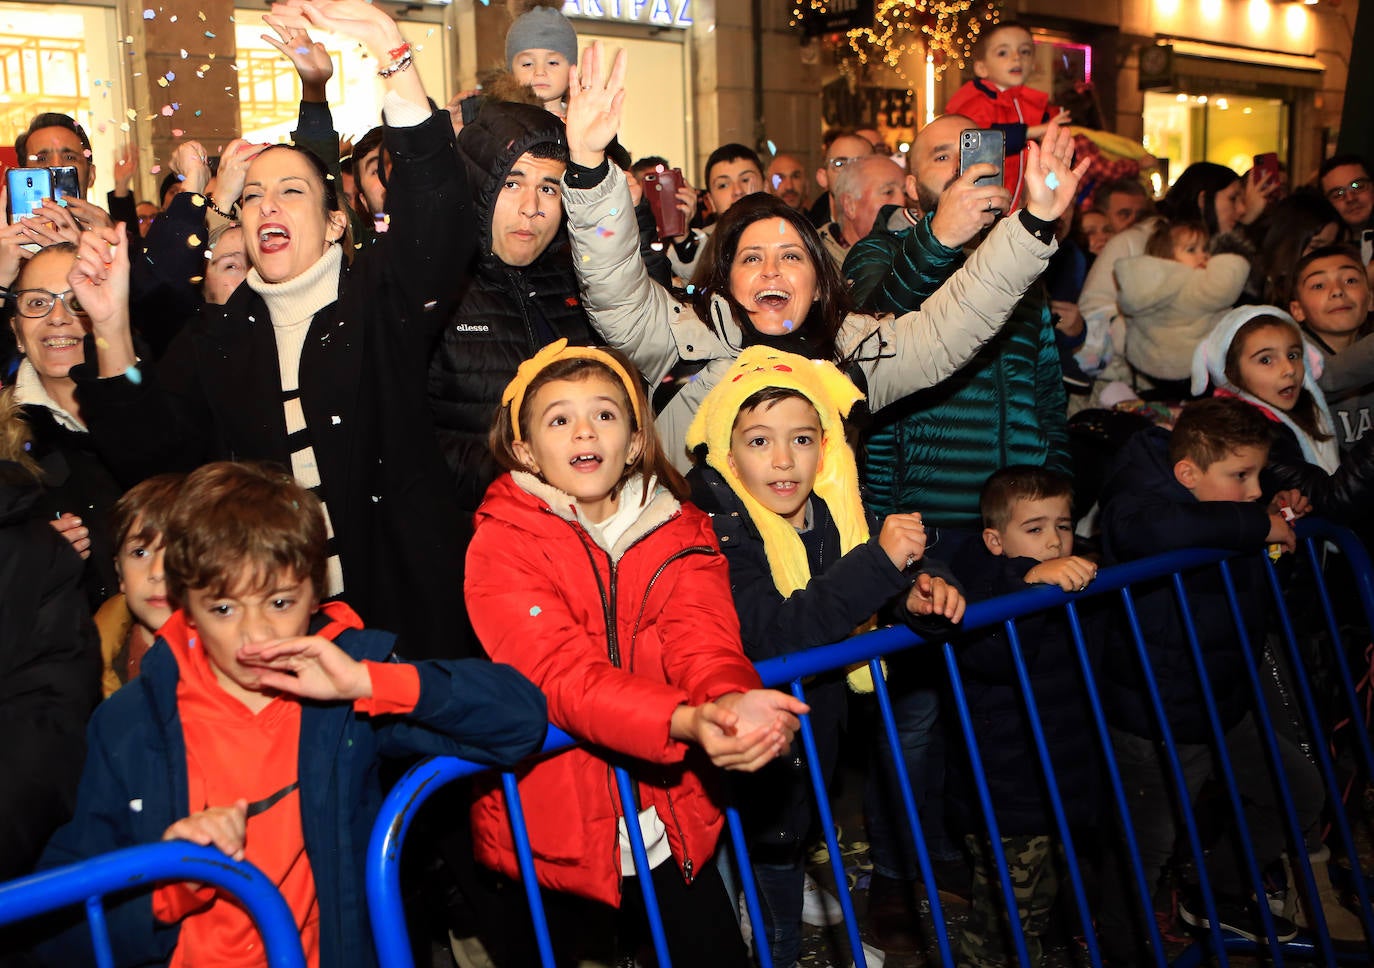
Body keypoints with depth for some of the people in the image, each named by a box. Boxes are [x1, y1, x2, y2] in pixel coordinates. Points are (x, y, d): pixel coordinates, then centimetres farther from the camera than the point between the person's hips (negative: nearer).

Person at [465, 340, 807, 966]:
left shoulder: (679, 534, 2)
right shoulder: (500, 546, -12)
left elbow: (704, 640, -14)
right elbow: (562, 673, -25)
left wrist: (731, 699, -39)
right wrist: (686, 722, -42)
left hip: (669, 826, 3)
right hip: (549, 827, -3)